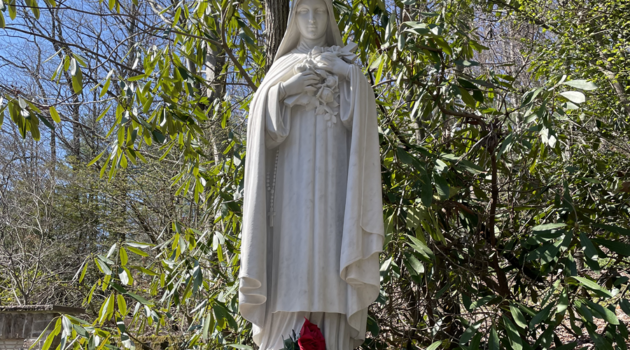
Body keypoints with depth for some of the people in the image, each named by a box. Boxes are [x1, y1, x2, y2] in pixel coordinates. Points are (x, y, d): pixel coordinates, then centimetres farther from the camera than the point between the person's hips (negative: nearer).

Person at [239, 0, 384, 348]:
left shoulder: (348, 72, 18)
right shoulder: (281, 71, 21)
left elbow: (361, 127, 5)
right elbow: (261, 128, 9)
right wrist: (282, 91, -5)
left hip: (332, 182, -1)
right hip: (291, 183, 1)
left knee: (331, 278, -10)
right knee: (290, 276, -10)